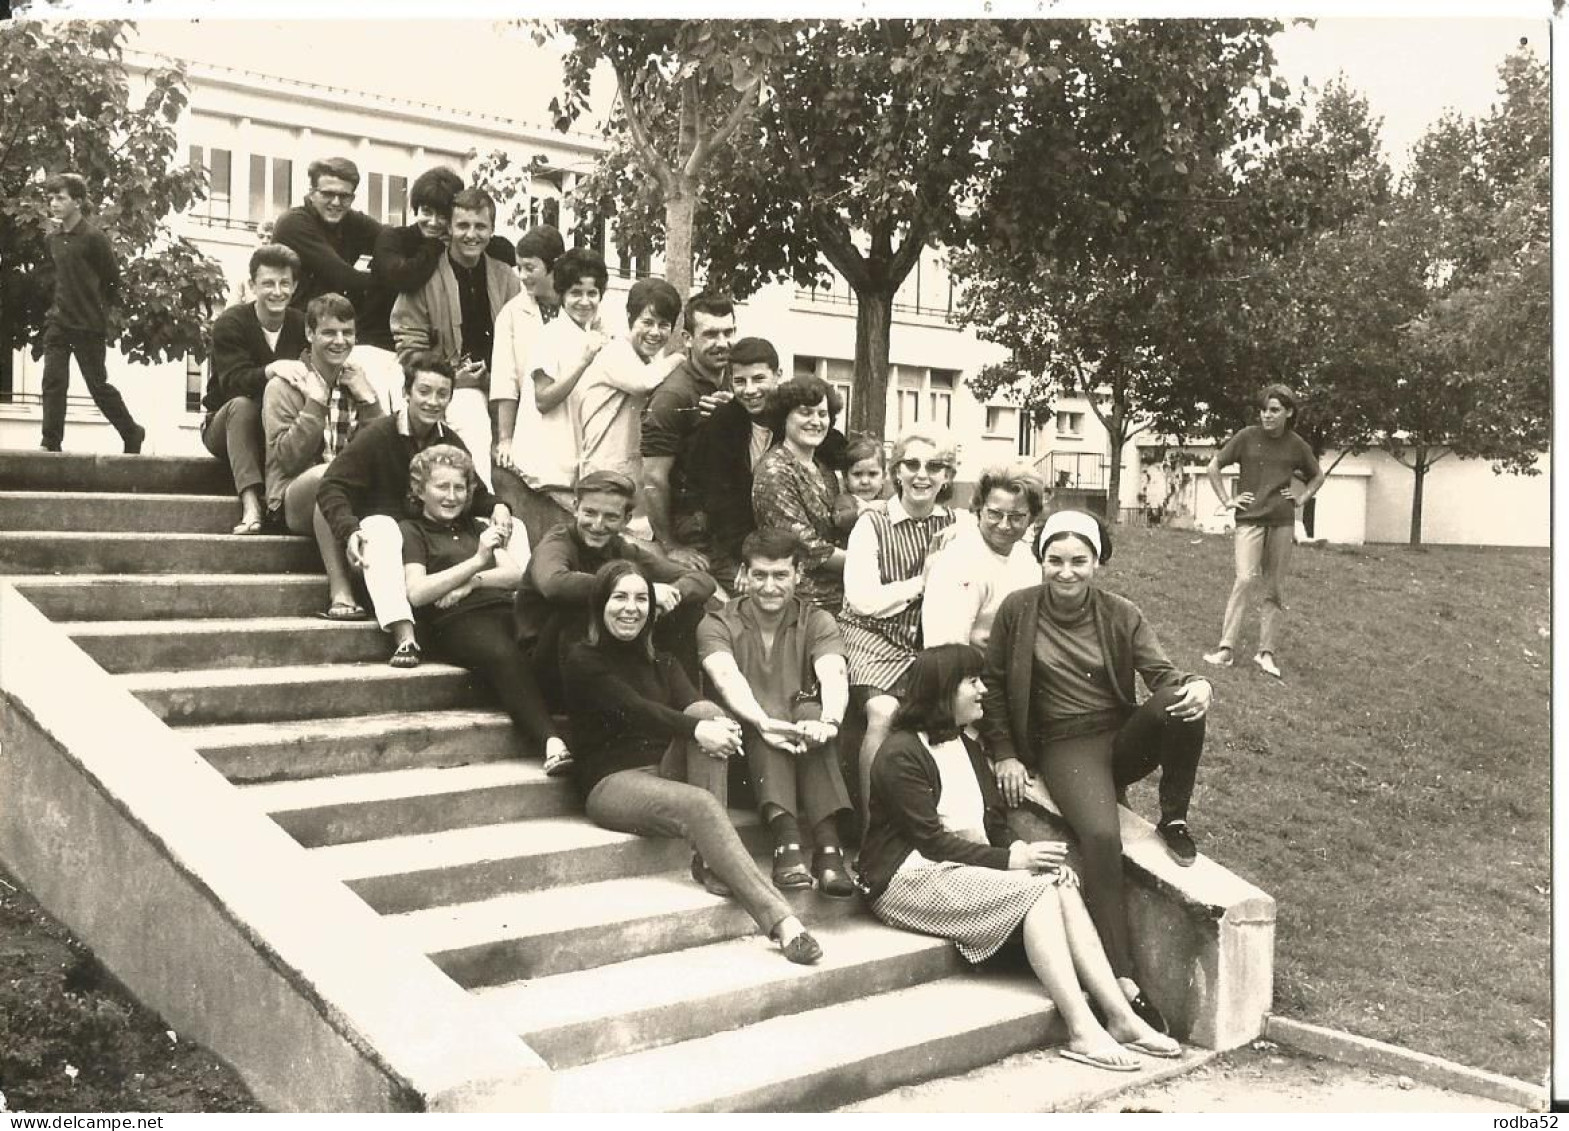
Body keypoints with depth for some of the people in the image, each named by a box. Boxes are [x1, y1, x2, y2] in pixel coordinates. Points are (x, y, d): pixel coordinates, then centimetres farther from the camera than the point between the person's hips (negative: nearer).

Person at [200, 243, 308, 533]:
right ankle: (251, 504, -50)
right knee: (241, 405, -36)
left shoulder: (302, 325, 2)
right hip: (225, 424, -2)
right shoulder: (229, 324, -10)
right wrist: (272, 370, -44)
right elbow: (233, 381, -25)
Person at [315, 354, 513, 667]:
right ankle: (404, 639, -50)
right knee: (380, 527, -40)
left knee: (511, 525, -10)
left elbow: (475, 493, 12)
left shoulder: (451, 441, 9)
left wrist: (497, 506, -13)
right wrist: (349, 530, -33)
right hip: (384, 526, -5)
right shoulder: (378, 435, -8)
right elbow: (331, 486, -15)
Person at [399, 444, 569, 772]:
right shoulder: (411, 532, 17)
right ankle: (551, 744, -51)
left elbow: (516, 574, 19)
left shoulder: (477, 528, 33)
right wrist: (476, 562, -6)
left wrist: (472, 583, 1)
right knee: (505, 655, -40)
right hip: (456, 622, -5)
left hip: (504, 610, 5)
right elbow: (417, 593, 0)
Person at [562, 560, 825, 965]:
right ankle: (780, 920, -44)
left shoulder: (660, 660, 19)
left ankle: (709, 858, -30)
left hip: (664, 772, 5)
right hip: (611, 783, -5)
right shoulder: (584, 659, 0)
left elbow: (693, 708, -1)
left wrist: (719, 727, -27)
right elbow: (632, 708, -18)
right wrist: (695, 730, -34)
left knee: (707, 711, -25)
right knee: (700, 806, -34)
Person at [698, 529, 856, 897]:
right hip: (745, 748, -1)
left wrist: (829, 721, -36)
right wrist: (763, 723, -38)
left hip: (806, 755, 1)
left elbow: (834, 674, -13)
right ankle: (785, 839, -48)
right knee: (771, 713, -31)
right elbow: (727, 677, -17)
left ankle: (828, 845, -41)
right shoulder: (718, 624, 5)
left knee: (810, 712, -30)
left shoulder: (816, 621, 9)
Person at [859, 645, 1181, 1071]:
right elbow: (932, 842, -17)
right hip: (911, 879, -8)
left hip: (967, 867, 8)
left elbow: (994, 825, 12)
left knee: (1061, 880, -17)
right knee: (1038, 890, -25)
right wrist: (1010, 859, -21)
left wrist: (1020, 850, -9)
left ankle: (1121, 1017, -22)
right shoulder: (901, 755, -11)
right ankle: (1082, 1031, -28)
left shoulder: (966, 748, 17)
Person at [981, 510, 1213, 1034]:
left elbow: (1159, 672, -7)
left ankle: (1173, 819, -7)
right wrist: (1005, 754, 2)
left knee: (1181, 705, -31)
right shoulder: (1018, 610, 0)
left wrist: (1196, 686, -30)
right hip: (1065, 747, -2)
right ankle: (1122, 980, -28)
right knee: (1101, 837, -31)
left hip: (1125, 736, 2)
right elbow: (993, 685, 7)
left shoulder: (1121, 615, 4)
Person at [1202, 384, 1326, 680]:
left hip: (1282, 521, 3)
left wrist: (1302, 498, 10)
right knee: (1246, 580, -17)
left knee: (1274, 588, 4)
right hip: (1250, 519, -3)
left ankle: (1267, 651, 10)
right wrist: (1226, 500, 3)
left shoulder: (1296, 445, 6)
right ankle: (1226, 648, -15)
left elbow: (1318, 476, 24)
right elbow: (1213, 467, 7)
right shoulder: (1247, 437, -1)